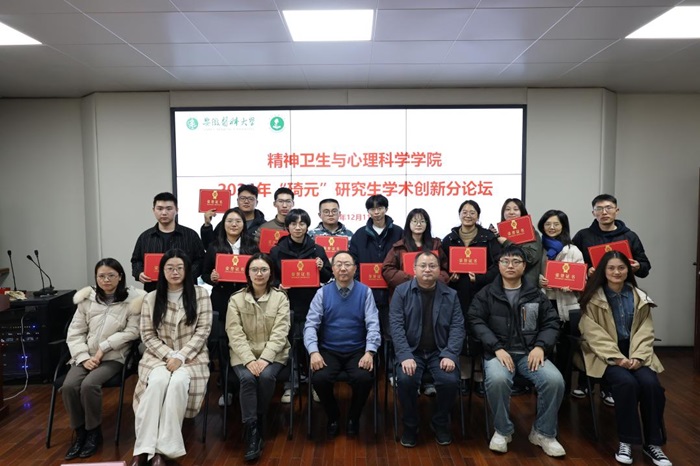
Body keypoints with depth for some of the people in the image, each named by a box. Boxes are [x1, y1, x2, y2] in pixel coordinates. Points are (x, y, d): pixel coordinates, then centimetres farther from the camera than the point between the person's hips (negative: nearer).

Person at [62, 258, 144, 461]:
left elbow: (132, 332, -9)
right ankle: (80, 432, 2)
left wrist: (103, 347, -14)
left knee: (89, 385, -27)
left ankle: (94, 432, -4)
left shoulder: (133, 299, -6)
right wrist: (84, 357, -7)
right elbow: (75, 332, 6)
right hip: (86, 355, 4)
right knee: (68, 386, -21)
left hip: (114, 356, -4)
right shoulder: (87, 298, 6)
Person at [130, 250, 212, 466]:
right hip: (159, 355, 2)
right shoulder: (151, 298, 8)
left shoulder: (200, 294, 1)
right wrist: (169, 356, -12)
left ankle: (162, 449, -26)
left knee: (178, 382, -32)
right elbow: (148, 335, 4)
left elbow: (203, 331, -4)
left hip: (191, 357, -1)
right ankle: (144, 448, -26)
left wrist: (180, 357, -15)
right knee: (158, 381, -31)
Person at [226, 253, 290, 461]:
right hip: (244, 355, 1)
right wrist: (250, 360, -19)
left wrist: (265, 359, -21)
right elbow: (235, 335, -6)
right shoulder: (236, 299, 2)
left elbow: (279, 333, -8)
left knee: (266, 376, -29)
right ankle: (252, 431, -18)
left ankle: (258, 424, -5)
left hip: (272, 354, 0)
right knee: (248, 378, -28)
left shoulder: (280, 298, -1)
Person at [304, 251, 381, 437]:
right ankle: (333, 417, 8)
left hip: (357, 351, 0)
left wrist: (369, 352, -20)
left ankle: (353, 417, 6)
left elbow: (373, 324, -6)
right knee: (319, 379, -26)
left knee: (364, 378, -28)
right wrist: (314, 352, -19)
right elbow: (310, 324, -4)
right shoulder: (323, 293, 2)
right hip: (329, 351, 1)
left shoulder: (365, 292, 1)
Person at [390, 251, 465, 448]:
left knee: (450, 380, -25)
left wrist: (449, 355, -16)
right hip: (411, 351, -1)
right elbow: (396, 325, -9)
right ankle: (410, 425, 1)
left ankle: (440, 423, 7)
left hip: (439, 352, 1)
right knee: (405, 379, -28)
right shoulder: (401, 291, -2)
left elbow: (457, 327, -1)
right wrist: (405, 356, -21)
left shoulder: (450, 294, 4)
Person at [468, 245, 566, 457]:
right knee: (497, 379, -35)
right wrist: (497, 348, -16)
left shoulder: (536, 295, 14)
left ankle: (543, 432, 0)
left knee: (555, 380, -25)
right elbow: (476, 322, -3)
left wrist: (540, 346, -8)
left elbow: (551, 323, 11)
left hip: (530, 353, 2)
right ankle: (502, 431, -7)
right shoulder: (486, 294, 6)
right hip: (498, 352, -2)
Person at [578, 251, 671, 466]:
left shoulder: (640, 298, 11)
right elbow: (594, 334, -9)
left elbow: (645, 332, 4)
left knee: (651, 384, -25)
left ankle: (652, 443, -9)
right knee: (627, 382, -31)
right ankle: (626, 441, -15)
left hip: (635, 354, 3)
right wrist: (617, 358, -19)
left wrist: (637, 357, -12)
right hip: (605, 355, -3)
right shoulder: (593, 298, -2)